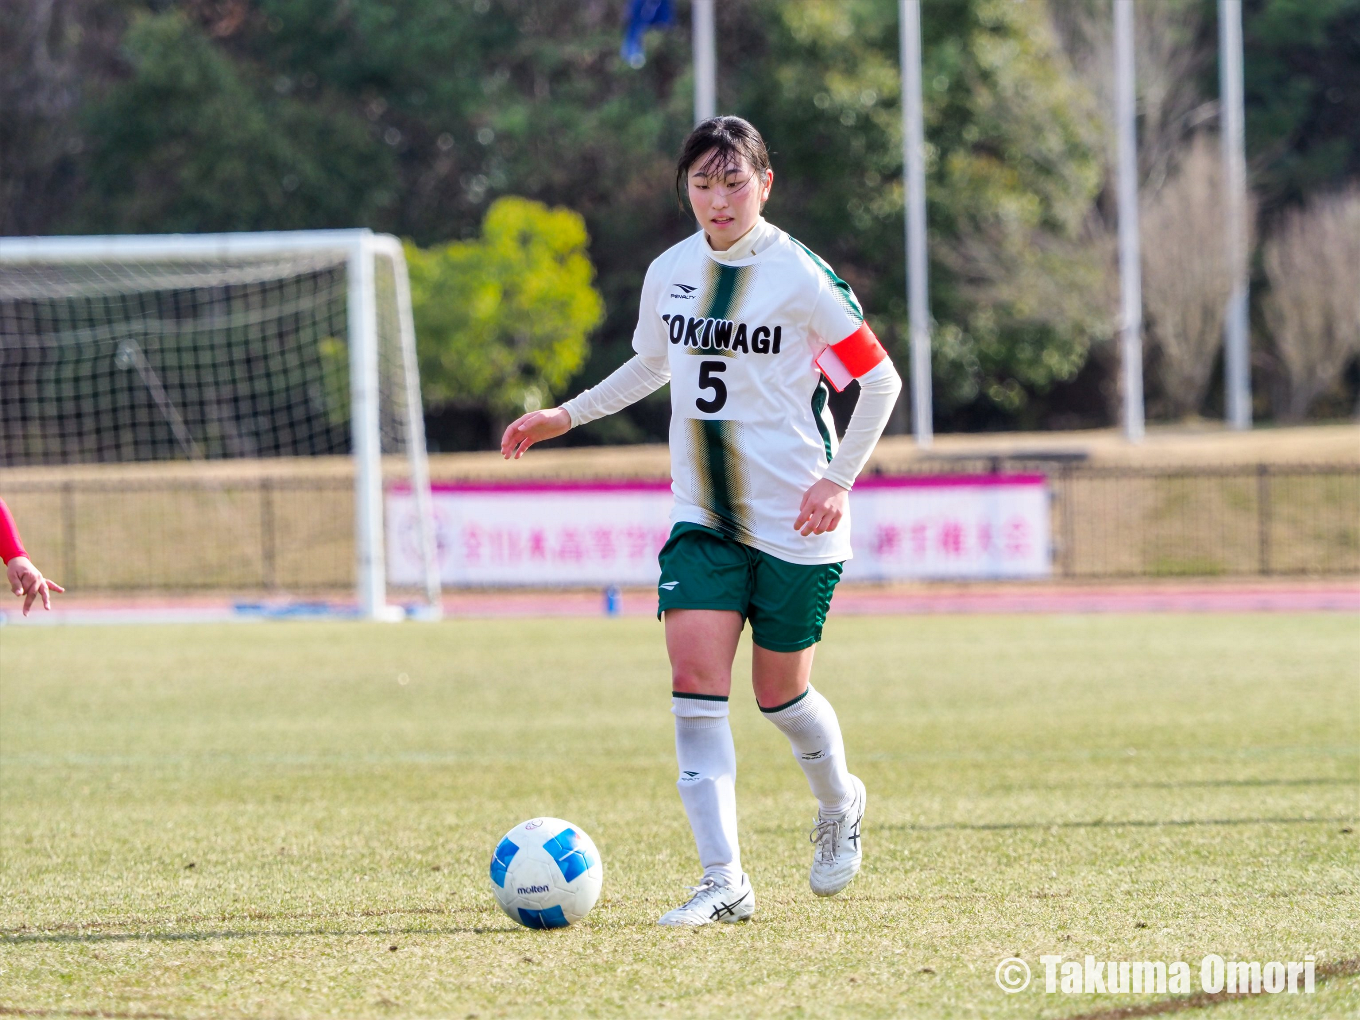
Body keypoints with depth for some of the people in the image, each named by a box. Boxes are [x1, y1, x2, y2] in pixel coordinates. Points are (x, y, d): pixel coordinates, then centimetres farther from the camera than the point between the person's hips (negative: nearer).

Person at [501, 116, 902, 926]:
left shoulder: (802, 277, -11)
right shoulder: (669, 273, 4)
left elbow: (880, 379, -5)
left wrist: (840, 479, -13)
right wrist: (567, 416, 19)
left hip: (795, 524, -4)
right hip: (702, 517, 4)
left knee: (780, 692, 6)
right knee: (696, 682, -13)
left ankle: (841, 806, 39)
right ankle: (724, 882, -13)